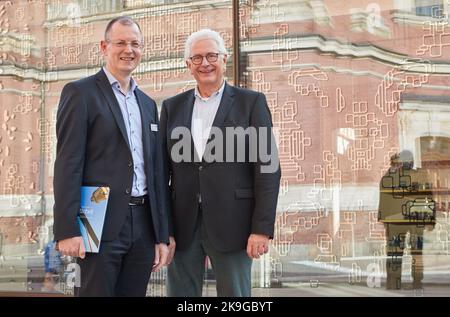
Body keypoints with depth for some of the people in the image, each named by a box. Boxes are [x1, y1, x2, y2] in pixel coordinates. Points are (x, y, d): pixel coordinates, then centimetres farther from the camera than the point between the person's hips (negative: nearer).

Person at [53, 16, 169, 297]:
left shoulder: (148, 103, 18)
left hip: (143, 225, 6)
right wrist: (67, 230, -16)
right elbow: (68, 164, -9)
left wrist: (162, 235, 13)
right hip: (101, 223, -6)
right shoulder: (81, 92, -1)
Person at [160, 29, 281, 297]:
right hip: (182, 225, 3)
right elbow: (162, 171, 8)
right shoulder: (172, 107, 11)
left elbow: (268, 168, -3)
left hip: (231, 225, -3)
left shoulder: (251, 102, 2)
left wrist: (262, 229, -10)